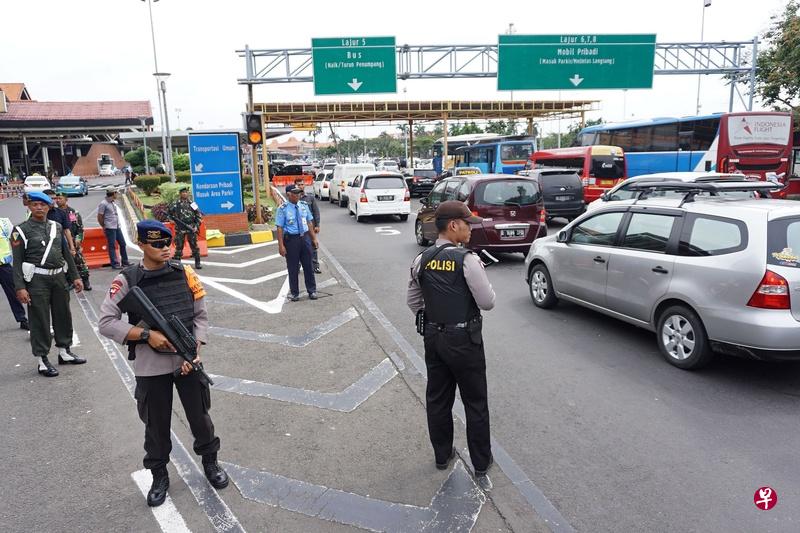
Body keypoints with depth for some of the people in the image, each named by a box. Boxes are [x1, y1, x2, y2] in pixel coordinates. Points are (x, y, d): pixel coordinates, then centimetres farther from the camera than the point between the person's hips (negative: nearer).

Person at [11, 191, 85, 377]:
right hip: (37, 280, -5)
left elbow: (67, 253, 15)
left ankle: (64, 352, 29)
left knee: (63, 315, 13)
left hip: (59, 277, 5)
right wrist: (20, 288, -14)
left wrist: (75, 277, 11)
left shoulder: (56, 227, 10)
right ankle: (42, 361, 11)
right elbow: (17, 261, -8)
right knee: (40, 320, 1)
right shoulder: (21, 230, -4)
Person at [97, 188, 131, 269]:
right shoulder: (103, 204, -10)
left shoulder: (113, 203, 14)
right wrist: (104, 227, 0)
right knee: (112, 246, -3)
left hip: (117, 227, 8)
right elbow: (99, 217, -9)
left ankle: (125, 262, 18)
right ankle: (114, 264, 1)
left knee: (123, 244, 10)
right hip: (110, 228, -8)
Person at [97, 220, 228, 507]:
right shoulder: (127, 280, -9)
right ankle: (159, 476, 34)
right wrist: (147, 334, -18)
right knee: (156, 423, 13)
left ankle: (210, 462, 37)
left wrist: (195, 351, -10)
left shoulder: (184, 273, -1)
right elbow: (106, 323, -10)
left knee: (199, 415, 14)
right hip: (151, 367, -2)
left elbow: (201, 316, 2)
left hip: (187, 361, 2)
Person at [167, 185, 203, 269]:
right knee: (179, 246, 3)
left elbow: (199, 215, 8)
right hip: (180, 229, -1)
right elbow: (168, 213, 10)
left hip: (191, 228, 1)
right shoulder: (175, 204, 2)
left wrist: (197, 225, -1)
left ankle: (197, 263, 8)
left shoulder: (192, 203, 6)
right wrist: (174, 219, -6)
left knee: (194, 246, 2)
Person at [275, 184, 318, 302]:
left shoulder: (304, 205, 6)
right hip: (291, 239, -4)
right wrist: (281, 246, -15)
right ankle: (294, 293, 21)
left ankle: (312, 291, 24)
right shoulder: (283, 208, -9)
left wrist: (314, 238, 8)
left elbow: (309, 223, 11)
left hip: (305, 237, 4)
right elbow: (280, 228, -11)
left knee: (308, 265, 10)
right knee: (293, 268, 6)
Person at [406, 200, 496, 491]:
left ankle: (442, 455, 34)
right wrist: (481, 274, 1)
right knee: (475, 402, 9)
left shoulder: (421, 260, -1)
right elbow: (488, 302, -14)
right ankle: (481, 466, 20)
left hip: (433, 337, 6)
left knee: (437, 398, 17)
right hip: (464, 339, -5)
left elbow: (413, 302, 8)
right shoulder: (467, 260, -19)